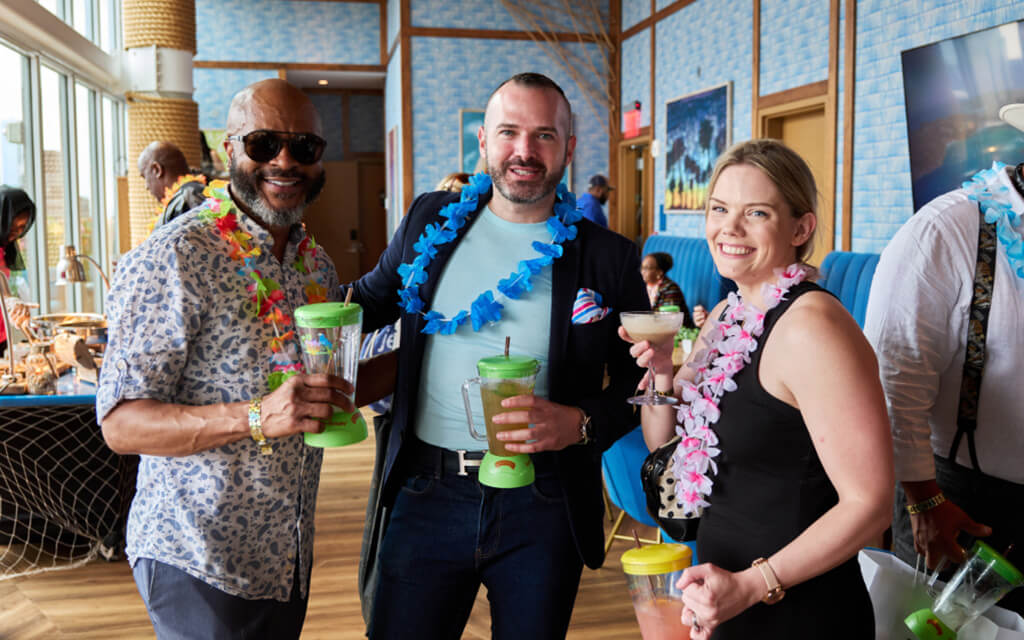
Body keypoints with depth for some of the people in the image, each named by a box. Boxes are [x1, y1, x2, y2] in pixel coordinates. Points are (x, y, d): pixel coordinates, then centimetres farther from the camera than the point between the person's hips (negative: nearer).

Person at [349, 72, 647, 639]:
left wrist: (582, 423, -15)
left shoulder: (609, 258, -2)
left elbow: (640, 380, 3)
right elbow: (370, 300, 18)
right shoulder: (431, 220, 3)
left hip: (543, 505, -1)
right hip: (425, 492, 1)